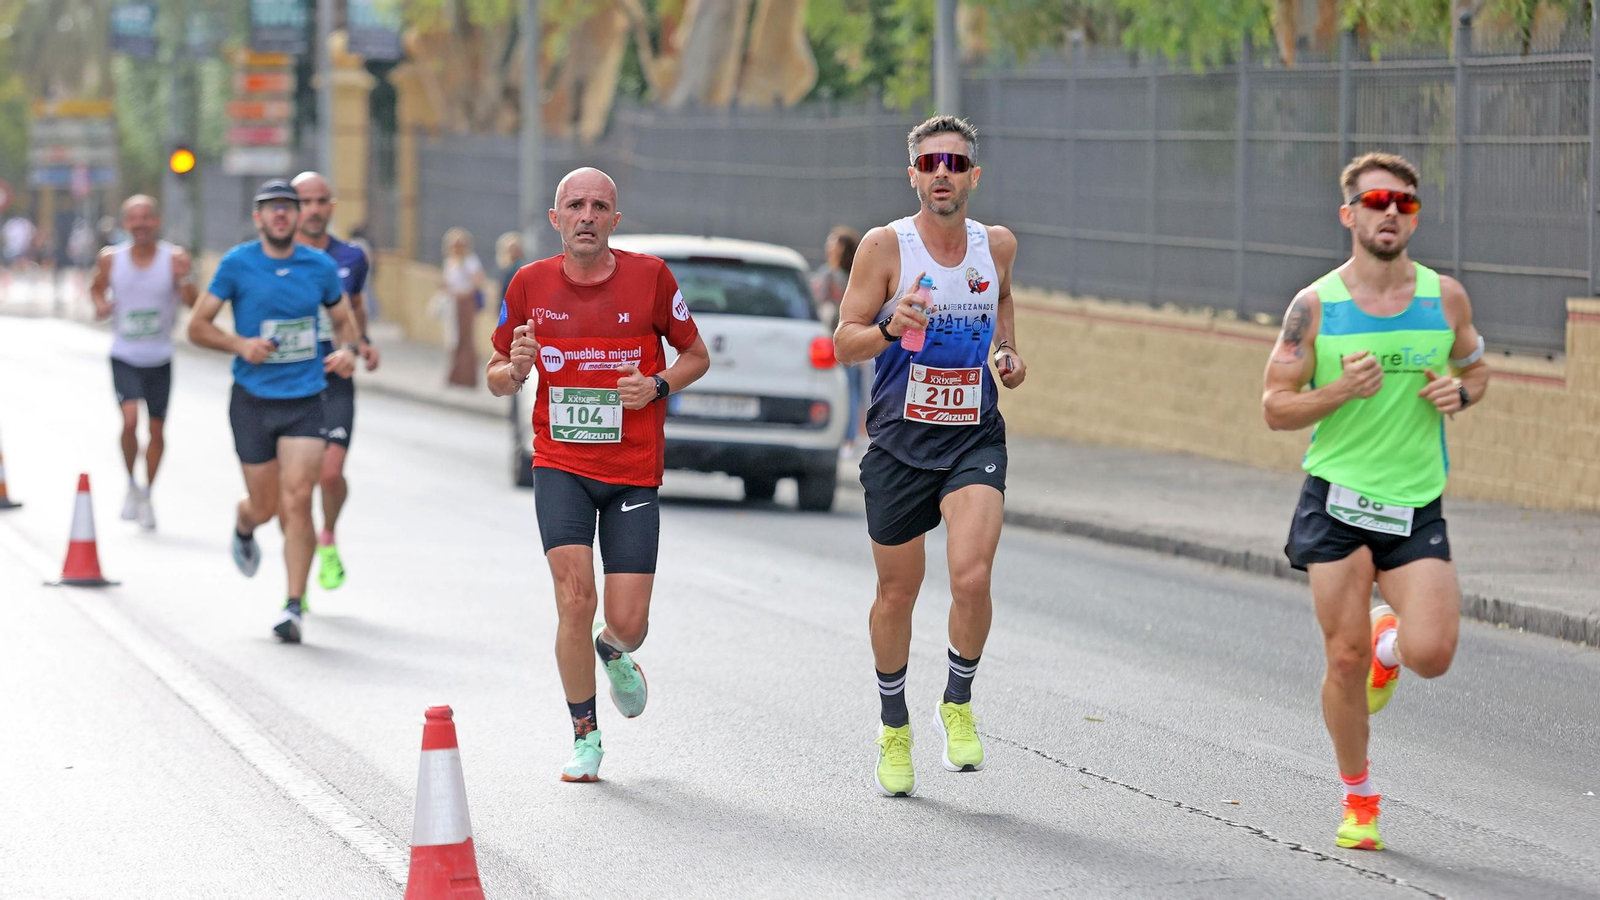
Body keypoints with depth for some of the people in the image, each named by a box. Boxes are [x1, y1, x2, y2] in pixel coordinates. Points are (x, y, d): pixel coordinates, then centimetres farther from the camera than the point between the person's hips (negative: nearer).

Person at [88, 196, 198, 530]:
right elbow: (97, 287, 14)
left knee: (157, 430, 9)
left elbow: (193, 305, -16)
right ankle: (131, 485, 5)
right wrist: (100, 304, -8)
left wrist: (185, 280, -36)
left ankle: (146, 495, 30)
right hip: (124, 358, -1)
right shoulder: (111, 259, -5)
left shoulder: (175, 258, -10)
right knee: (130, 420, -20)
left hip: (160, 360, 1)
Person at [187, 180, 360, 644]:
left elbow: (345, 320, 18)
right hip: (253, 400, -1)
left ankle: (293, 607, -10)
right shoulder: (237, 264, -3)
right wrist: (240, 344, -17)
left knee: (297, 500, -13)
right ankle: (243, 525, 45)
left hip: (305, 401, 1)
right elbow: (197, 327, 1)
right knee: (266, 507, 6)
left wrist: (347, 351, -4)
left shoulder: (320, 267, 3)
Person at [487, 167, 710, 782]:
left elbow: (696, 355, 9)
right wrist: (516, 369, -12)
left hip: (634, 471, 0)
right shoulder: (530, 283, 1)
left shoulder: (649, 276, -3)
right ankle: (585, 737, 3)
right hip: (560, 464, 0)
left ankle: (616, 653, 37)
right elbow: (496, 379, 11)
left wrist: (658, 385, -11)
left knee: (627, 622, -4)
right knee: (574, 598, -16)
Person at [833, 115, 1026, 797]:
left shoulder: (996, 245, 3)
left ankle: (958, 704, 4)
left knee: (971, 577, -20)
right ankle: (894, 727, 31)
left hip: (975, 439, 1)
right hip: (899, 440, -1)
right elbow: (844, 342, -6)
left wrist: (1008, 352, 10)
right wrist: (890, 328, -26)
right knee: (897, 594, 9)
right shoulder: (885, 247, -7)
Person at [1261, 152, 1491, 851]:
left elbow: (1474, 368, 18)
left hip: (1416, 503, 1)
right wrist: (1340, 391, -19)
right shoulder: (1315, 306, -4)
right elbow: (1275, 407, -1)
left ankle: (1389, 642, 25)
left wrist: (1460, 392, -6)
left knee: (1431, 654, -13)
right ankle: (1358, 799, 18)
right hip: (1337, 496, -1)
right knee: (1344, 659, -2)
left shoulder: (1445, 297, 1)